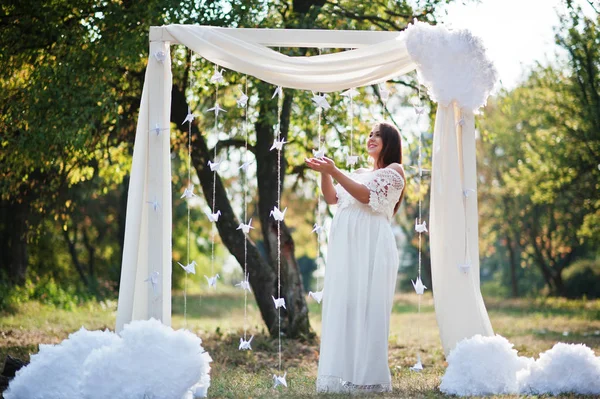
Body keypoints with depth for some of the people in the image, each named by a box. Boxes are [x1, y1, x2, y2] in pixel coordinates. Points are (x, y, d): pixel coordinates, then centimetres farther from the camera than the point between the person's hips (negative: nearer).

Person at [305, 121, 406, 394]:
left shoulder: (394, 171, 5)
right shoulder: (358, 173, 26)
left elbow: (368, 196, -9)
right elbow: (332, 199, 16)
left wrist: (334, 171, -14)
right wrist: (324, 173, 1)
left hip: (371, 247, -7)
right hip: (345, 247, 7)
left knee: (366, 308, -9)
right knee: (342, 307, 2)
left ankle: (368, 377, -8)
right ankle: (345, 375, 4)